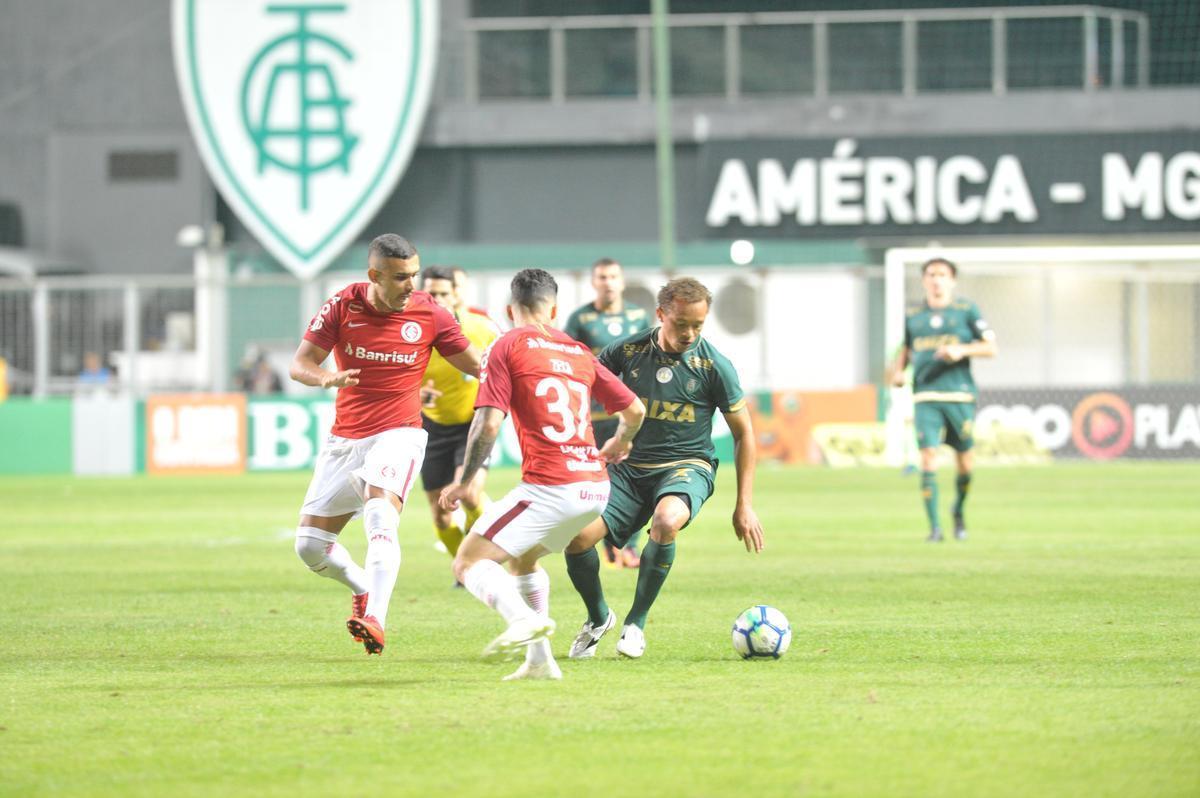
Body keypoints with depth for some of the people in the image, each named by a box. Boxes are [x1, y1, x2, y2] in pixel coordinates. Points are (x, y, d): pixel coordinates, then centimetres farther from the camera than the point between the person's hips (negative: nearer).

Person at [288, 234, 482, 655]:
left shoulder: (429, 313, -6)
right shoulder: (343, 305, -5)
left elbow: (478, 366, 3)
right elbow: (300, 364, -5)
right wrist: (327, 378, -28)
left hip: (397, 435, -3)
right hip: (344, 441, 3)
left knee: (380, 517, -31)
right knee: (310, 545, 4)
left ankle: (374, 620, -42)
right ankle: (364, 589, 33)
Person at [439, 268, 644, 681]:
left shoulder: (506, 347, 0)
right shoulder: (578, 352, 16)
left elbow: (488, 424, -9)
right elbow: (634, 410, 20)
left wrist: (464, 482, 2)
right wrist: (618, 445, 41)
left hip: (549, 486, -7)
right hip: (595, 486, 7)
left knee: (469, 563, -4)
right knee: (524, 558, 29)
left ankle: (522, 617, -31)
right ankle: (539, 660, 18)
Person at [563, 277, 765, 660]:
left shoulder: (715, 366, -6)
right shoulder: (628, 351, -3)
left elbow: (743, 432, 2)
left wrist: (744, 505, -2)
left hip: (687, 466, -2)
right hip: (630, 466, 2)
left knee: (666, 522, -38)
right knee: (578, 536, -21)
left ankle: (636, 622, -16)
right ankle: (598, 618, 11)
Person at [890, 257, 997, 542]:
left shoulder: (966, 310, 5)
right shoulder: (913, 316, 13)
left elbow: (991, 348, 3)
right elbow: (906, 348, 27)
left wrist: (962, 350, -13)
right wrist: (898, 370, 7)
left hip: (960, 395, -1)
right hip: (925, 397, 1)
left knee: (965, 463, 3)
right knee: (928, 458, -13)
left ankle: (959, 513, 31)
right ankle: (934, 527, -11)